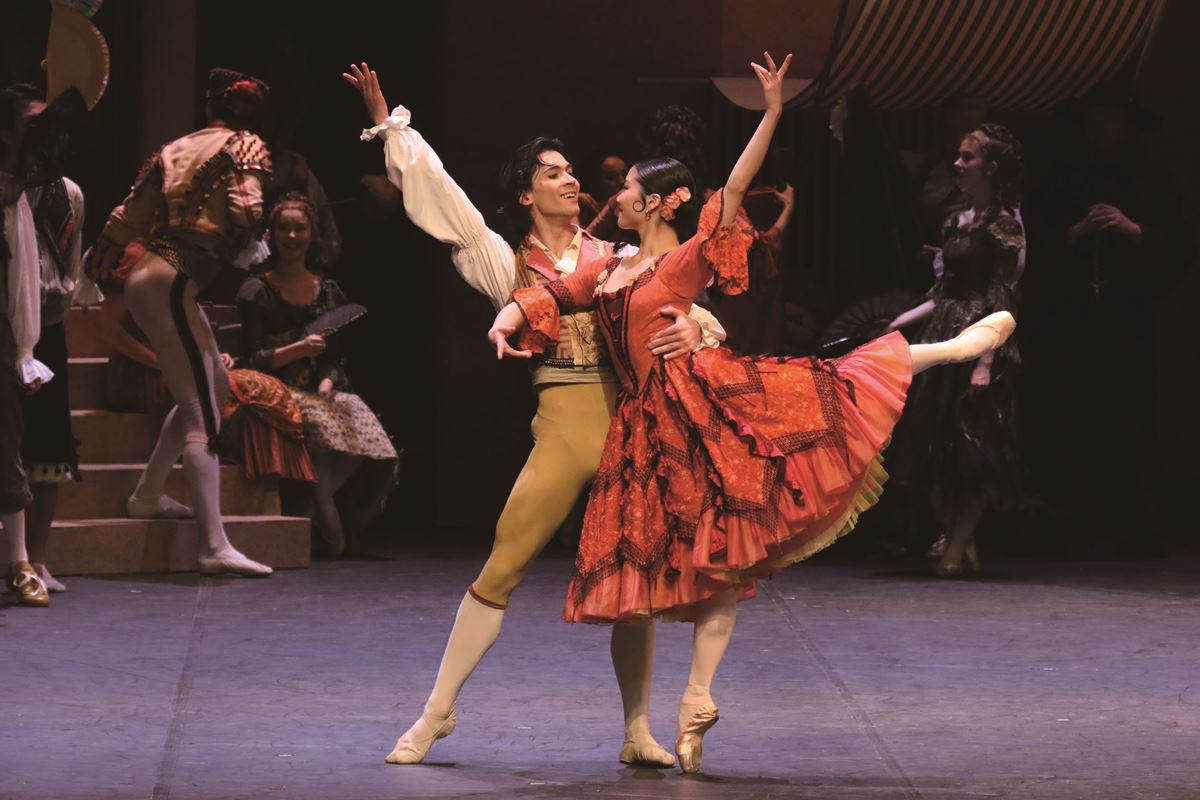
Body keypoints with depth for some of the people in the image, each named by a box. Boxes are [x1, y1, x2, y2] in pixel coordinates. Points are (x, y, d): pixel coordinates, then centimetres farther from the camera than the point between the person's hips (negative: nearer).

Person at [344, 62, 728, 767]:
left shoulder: (614, 258, 12)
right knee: (501, 569, -5)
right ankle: (438, 713, 5)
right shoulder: (511, 263, 9)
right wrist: (390, 126, 2)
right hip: (563, 423, -2)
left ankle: (638, 731, 12)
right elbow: (441, 196, 5)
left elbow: (682, 310, 6)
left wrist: (692, 328, -18)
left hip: (629, 415, 2)